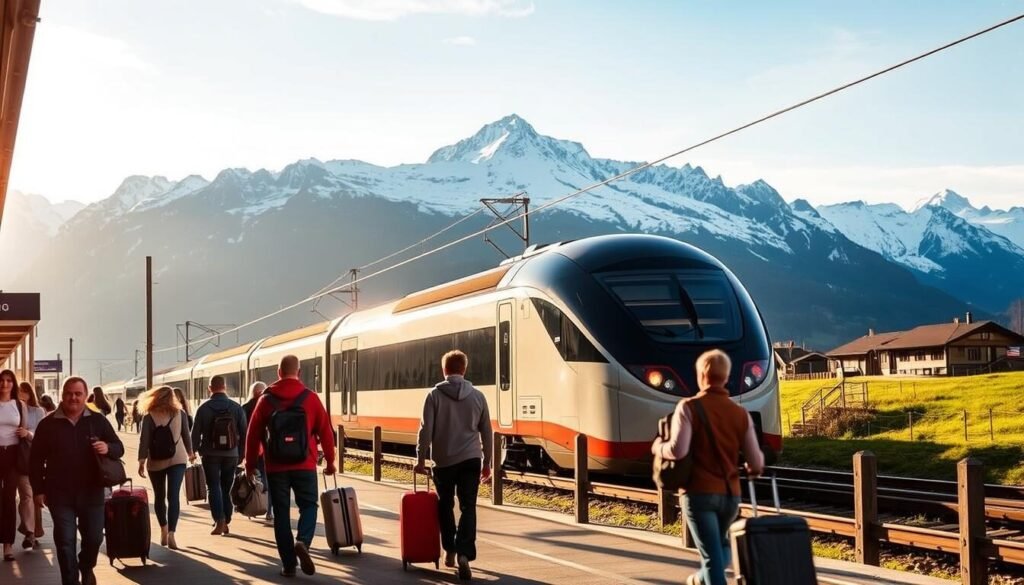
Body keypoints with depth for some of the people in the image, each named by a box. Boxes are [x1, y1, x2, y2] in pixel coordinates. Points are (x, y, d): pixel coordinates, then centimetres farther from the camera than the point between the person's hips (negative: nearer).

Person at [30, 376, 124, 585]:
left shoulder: (98, 421, 2)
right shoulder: (48, 424, -1)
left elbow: (119, 448, 4)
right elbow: (36, 460, 4)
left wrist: (108, 448, -20)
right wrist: (38, 490, -1)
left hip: (91, 492, 1)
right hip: (60, 494, -1)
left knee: (94, 538, 11)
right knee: (65, 542, 1)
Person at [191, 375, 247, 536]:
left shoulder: (204, 408, -6)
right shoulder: (236, 407, 0)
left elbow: (195, 433, -3)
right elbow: (244, 434, 1)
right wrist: (240, 455, 9)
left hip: (210, 455, -2)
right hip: (231, 455, 2)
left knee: (213, 487, 2)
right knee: (226, 488, 13)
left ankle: (219, 520, -14)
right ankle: (226, 523, 15)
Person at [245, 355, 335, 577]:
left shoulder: (266, 400, 1)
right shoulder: (310, 398, 0)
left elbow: (254, 434, 4)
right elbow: (325, 432, 2)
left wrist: (250, 464, 14)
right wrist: (330, 461, 13)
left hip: (276, 466, 1)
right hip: (304, 465, -1)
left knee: (281, 513, 7)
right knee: (308, 505, 11)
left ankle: (288, 563, 6)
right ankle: (302, 542, -17)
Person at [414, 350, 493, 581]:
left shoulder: (435, 395, -4)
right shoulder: (477, 396, 4)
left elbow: (426, 430, -7)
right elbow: (486, 432, 8)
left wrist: (421, 459, 3)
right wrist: (487, 462, 17)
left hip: (444, 461, -1)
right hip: (471, 459, 1)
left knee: (445, 505, 16)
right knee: (468, 507, 0)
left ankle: (450, 551, 21)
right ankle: (464, 553, -15)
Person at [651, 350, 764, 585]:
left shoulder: (689, 407, -8)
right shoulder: (741, 414, 3)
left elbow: (678, 450, -19)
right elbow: (755, 462, 2)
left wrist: (658, 447, 2)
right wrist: (755, 468, 25)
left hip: (699, 492, -4)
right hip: (730, 494, 4)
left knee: (712, 555, -2)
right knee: (721, 546, 29)